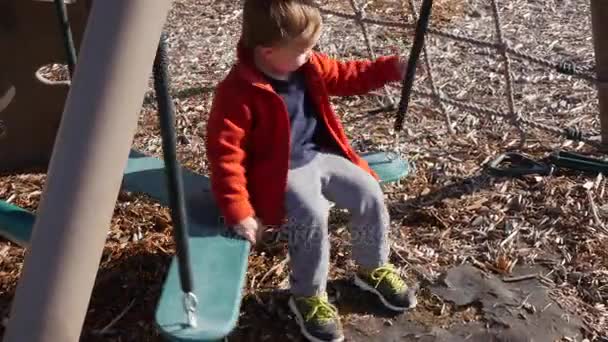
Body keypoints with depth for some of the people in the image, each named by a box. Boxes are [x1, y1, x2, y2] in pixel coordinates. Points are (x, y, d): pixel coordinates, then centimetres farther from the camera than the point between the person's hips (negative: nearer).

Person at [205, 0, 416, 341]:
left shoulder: (308, 66, -2)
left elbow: (347, 76, 15)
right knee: (313, 215, -30)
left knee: (370, 194, -5)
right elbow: (225, 154, -24)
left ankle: (373, 268, 21)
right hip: (279, 171, -7)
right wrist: (239, 213, -26)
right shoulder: (239, 91, -24)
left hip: (319, 154, 7)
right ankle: (309, 297, -4)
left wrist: (393, 68, 4)